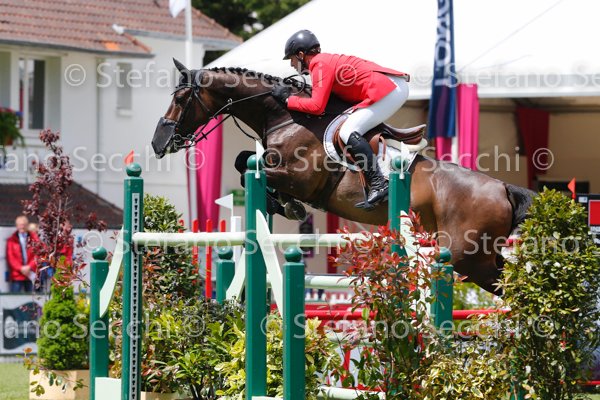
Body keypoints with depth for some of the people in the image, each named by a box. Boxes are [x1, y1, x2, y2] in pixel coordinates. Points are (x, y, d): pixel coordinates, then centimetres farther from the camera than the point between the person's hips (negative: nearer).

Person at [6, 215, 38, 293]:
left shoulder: (33, 238, 9)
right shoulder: (11, 240, 9)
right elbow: (10, 257, 2)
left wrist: (30, 267, -10)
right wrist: (21, 268, -11)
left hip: (31, 274, 0)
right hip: (16, 275, 0)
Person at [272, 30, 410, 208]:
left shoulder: (320, 64, -9)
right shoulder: (326, 60, 21)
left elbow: (316, 106, -16)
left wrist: (287, 98, -5)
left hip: (389, 91, -11)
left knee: (348, 132, -17)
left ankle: (378, 185, -28)